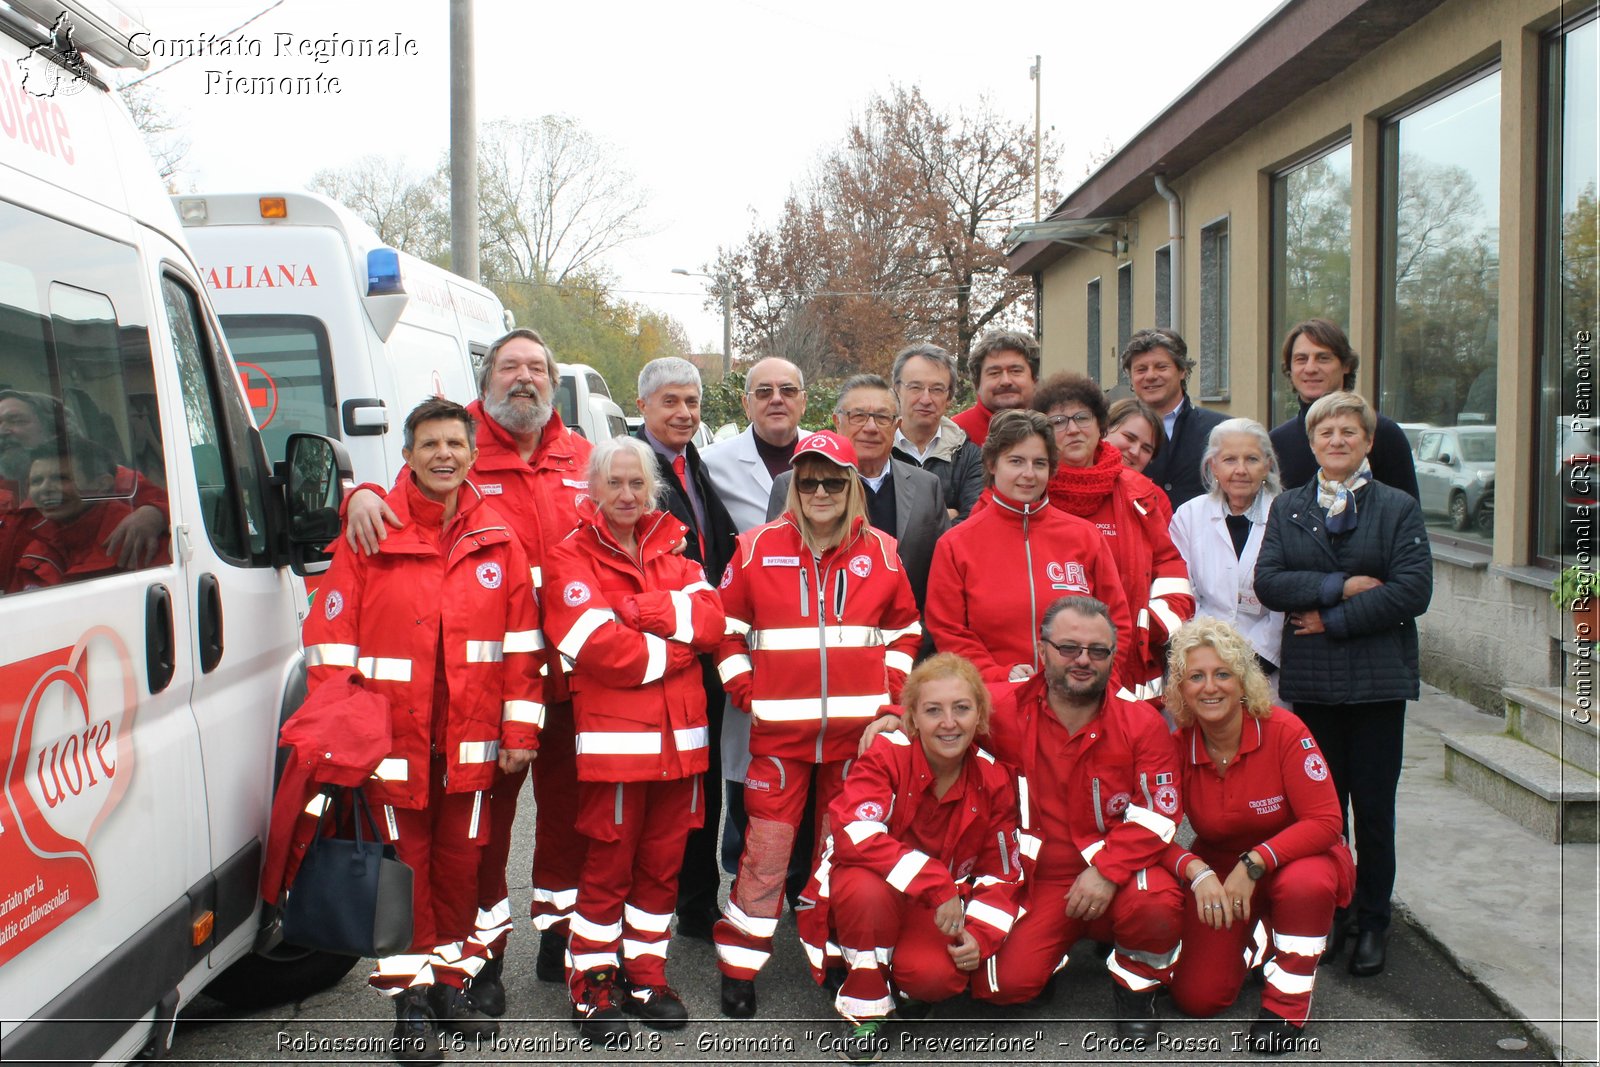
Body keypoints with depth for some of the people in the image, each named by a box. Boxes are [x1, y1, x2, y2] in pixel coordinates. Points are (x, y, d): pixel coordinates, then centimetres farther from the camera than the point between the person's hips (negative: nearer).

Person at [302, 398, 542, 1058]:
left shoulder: (498, 540, 3)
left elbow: (521, 642, 5)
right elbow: (330, 639, -4)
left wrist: (519, 730, 2)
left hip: (469, 742, 2)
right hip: (393, 738, -2)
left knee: (461, 862, 13)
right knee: (405, 866, 7)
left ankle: (451, 981, 31)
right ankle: (410, 996, 21)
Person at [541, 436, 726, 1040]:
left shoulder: (672, 549, 14)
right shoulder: (571, 559, -2)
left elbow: (711, 621, -3)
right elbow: (599, 649, -16)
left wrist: (640, 609, -14)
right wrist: (673, 646, -7)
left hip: (680, 736, 5)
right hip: (613, 735, -5)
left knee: (663, 863, 12)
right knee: (608, 864, 2)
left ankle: (646, 975, 26)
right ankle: (594, 984, 16)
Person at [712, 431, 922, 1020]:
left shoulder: (881, 552, 5)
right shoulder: (759, 547, 1)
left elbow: (905, 628, 14)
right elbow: (726, 625, 6)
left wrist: (888, 689, 3)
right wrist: (745, 691, -1)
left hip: (857, 728, 2)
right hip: (779, 728, -1)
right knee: (766, 850, -1)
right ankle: (738, 971, 11)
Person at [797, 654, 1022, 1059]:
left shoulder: (993, 779, -7)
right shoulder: (887, 753, -19)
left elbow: (1001, 873, 1)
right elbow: (855, 835, -34)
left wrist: (981, 935, -17)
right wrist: (936, 883, -37)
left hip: (939, 911, 2)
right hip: (871, 893, -2)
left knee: (934, 975, -30)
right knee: (866, 888, -38)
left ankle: (909, 987, 10)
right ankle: (865, 1009, -13)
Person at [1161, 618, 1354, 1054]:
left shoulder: (1284, 731, -21)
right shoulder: (1177, 747, -13)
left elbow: (1325, 820, -23)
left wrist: (1253, 864, -32)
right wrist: (1197, 872, -32)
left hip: (1295, 858, -3)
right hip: (1218, 869, 3)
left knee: (1304, 884, -40)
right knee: (1197, 998, -10)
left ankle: (1288, 1002, -13)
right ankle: (1256, 940, 25)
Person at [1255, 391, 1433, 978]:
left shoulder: (1398, 507, 2)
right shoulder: (1287, 507, 9)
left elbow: (1413, 589, -10)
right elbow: (1267, 582, -4)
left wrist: (1334, 620, -12)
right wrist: (1343, 585, -15)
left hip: (1378, 676, -2)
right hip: (1311, 678, 2)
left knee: (1374, 807, 3)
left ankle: (1372, 922, 17)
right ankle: (1327, 914, 21)